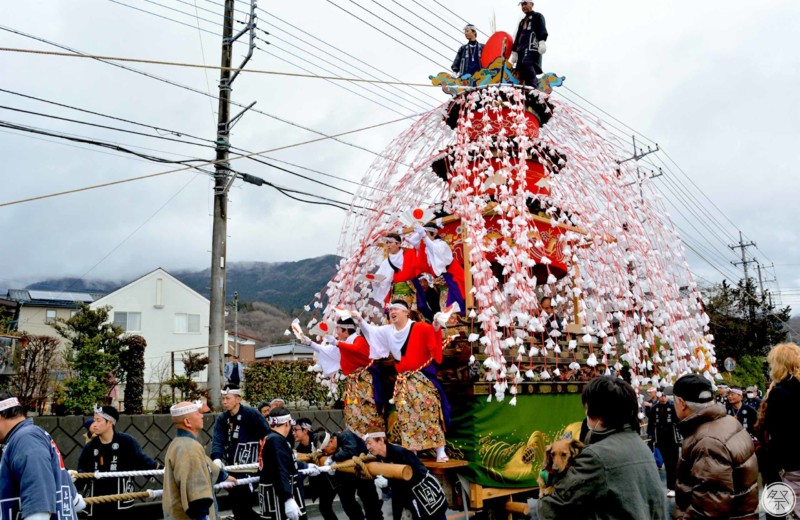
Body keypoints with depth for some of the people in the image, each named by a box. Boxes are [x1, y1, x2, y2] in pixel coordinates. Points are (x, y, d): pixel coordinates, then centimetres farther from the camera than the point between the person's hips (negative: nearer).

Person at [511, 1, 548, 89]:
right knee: (521, 70, -4)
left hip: (532, 46, -8)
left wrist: (542, 41, -22)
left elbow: (542, 29, -4)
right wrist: (514, 51, 21)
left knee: (528, 65, -29)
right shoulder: (522, 21, 35)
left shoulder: (538, 16, 14)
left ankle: (534, 87, -37)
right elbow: (517, 36, 31)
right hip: (522, 48, 8)